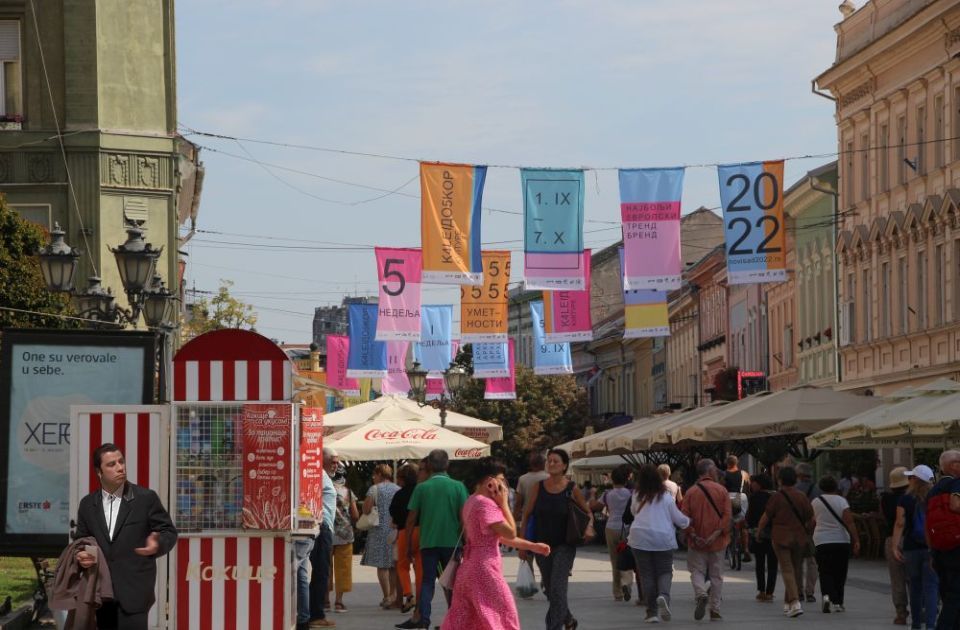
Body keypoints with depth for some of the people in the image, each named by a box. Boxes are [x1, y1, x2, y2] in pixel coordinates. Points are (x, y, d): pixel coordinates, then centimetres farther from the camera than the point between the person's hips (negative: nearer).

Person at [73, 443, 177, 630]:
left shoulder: (146, 498, 0)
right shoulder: (87, 504, 11)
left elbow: (169, 531, 2)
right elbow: (80, 540, 18)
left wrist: (158, 544, -20)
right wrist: (81, 555, -5)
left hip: (134, 591, -4)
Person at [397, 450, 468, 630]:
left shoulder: (421, 488, -1)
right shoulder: (458, 487, -3)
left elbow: (411, 519, 0)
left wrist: (408, 544, 9)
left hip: (428, 542, 0)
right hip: (452, 541, 0)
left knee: (427, 580, 5)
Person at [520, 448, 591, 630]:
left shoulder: (572, 489, -5)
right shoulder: (539, 487, 0)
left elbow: (587, 512, 8)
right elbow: (526, 516, 5)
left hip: (564, 546, -3)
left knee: (557, 589, -15)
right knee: (551, 592, 14)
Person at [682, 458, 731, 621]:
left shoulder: (691, 492, -1)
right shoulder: (721, 490, -2)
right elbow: (728, 515, -10)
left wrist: (693, 536, -6)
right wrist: (716, 534, -12)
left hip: (697, 542, 0)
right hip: (717, 542, 0)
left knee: (697, 571, 8)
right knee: (716, 575, 9)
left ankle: (701, 594, -21)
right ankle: (715, 611, 8)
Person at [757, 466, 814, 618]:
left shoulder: (777, 497, -8)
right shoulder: (801, 497, 5)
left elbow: (765, 518, -4)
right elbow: (811, 519, 8)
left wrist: (758, 532, 11)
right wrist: (807, 533, 23)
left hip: (781, 537, -5)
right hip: (800, 539, 5)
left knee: (787, 570, -8)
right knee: (795, 570, 15)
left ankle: (795, 603, -24)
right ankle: (788, 603, 23)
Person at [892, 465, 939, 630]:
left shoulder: (906, 500, -2)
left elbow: (900, 524, -9)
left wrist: (896, 545, -11)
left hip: (911, 548, 0)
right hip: (932, 548, 0)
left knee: (915, 587, 13)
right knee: (931, 588, -2)